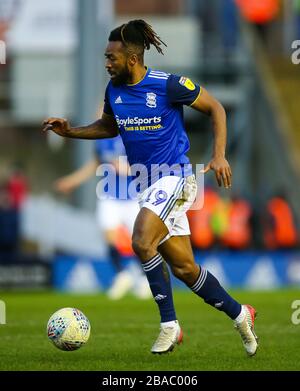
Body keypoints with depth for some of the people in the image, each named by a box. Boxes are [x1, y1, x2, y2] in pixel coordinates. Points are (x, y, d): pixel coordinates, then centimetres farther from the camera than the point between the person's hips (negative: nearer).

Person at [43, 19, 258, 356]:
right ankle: (239, 314, 25)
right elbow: (108, 127, 23)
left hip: (175, 177, -7)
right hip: (147, 186, 7)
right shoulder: (114, 90, 3)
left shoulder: (168, 85, -15)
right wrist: (70, 132, 8)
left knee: (142, 242, -27)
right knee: (184, 268, 7)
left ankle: (169, 324, -14)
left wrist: (219, 156, -11)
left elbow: (214, 108, -3)